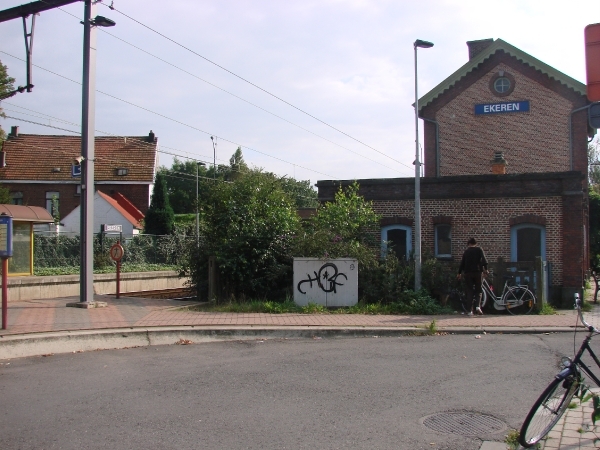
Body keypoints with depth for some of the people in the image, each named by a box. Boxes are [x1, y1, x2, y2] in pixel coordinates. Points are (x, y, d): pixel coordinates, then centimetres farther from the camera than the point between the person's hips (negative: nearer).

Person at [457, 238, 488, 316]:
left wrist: (459, 273, 22)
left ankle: (470, 310, -1)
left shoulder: (466, 251, 12)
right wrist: (485, 269, -13)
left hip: (468, 273, 2)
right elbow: (483, 259, -10)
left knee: (469, 291, 4)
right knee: (478, 290, 9)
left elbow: (462, 263, 14)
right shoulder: (479, 249, 4)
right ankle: (478, 306, -12)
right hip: (477, 272, -2)